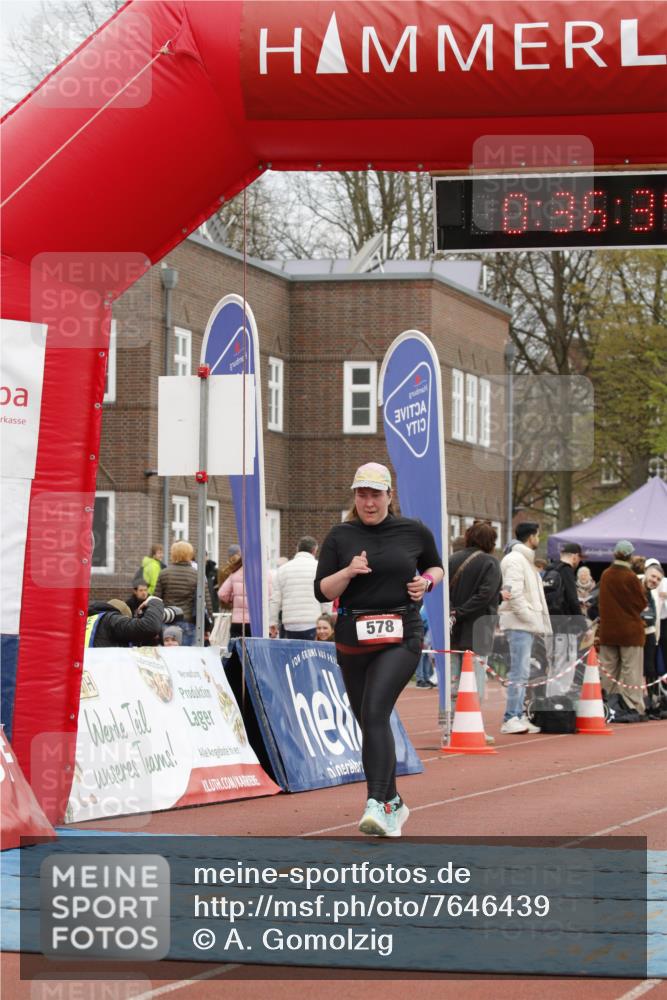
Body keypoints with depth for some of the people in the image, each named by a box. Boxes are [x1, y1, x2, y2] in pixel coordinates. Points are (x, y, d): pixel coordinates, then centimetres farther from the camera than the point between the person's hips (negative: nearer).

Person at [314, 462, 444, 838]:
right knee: (371, 722, 10)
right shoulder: (341, 536, 5)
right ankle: (394, 803, 26)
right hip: (353, 639, 3)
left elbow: (436, 567, 22)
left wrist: (426, 582, 0)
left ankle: (377, 804, -28)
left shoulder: (414, 532, 5)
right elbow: (322, 591, 3)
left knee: (375, 712, -22)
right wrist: (349, 572, -15)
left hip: (401, 638, -3)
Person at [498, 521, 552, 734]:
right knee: (519, 672, -12)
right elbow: (513, 593, -19)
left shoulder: (525, 560, 22)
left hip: (527, 624, 10)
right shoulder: (515, 559, -9)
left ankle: (518, 716, 15)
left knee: (521, 672, 11)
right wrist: (530, 617, -18)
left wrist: (537, 621, 12)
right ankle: (511, 718, -13)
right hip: (518, 623, -10)